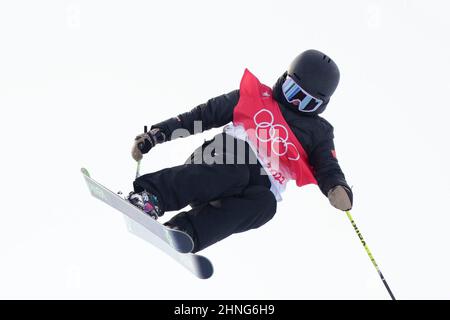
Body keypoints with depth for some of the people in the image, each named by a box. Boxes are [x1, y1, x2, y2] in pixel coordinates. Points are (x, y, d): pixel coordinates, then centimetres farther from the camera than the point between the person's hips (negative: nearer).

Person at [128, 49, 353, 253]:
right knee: (235, 169, -38)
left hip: (262, 186, 1)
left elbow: (328, 170, 11)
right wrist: (155, 134, 10)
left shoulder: (318, 131, 25)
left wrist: (340, 190, -15)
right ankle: (149, 195, -50)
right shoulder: (256, 95, 22)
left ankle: (183, 231, -49)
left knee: (265, 204, -36)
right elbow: (203, 115, 18)